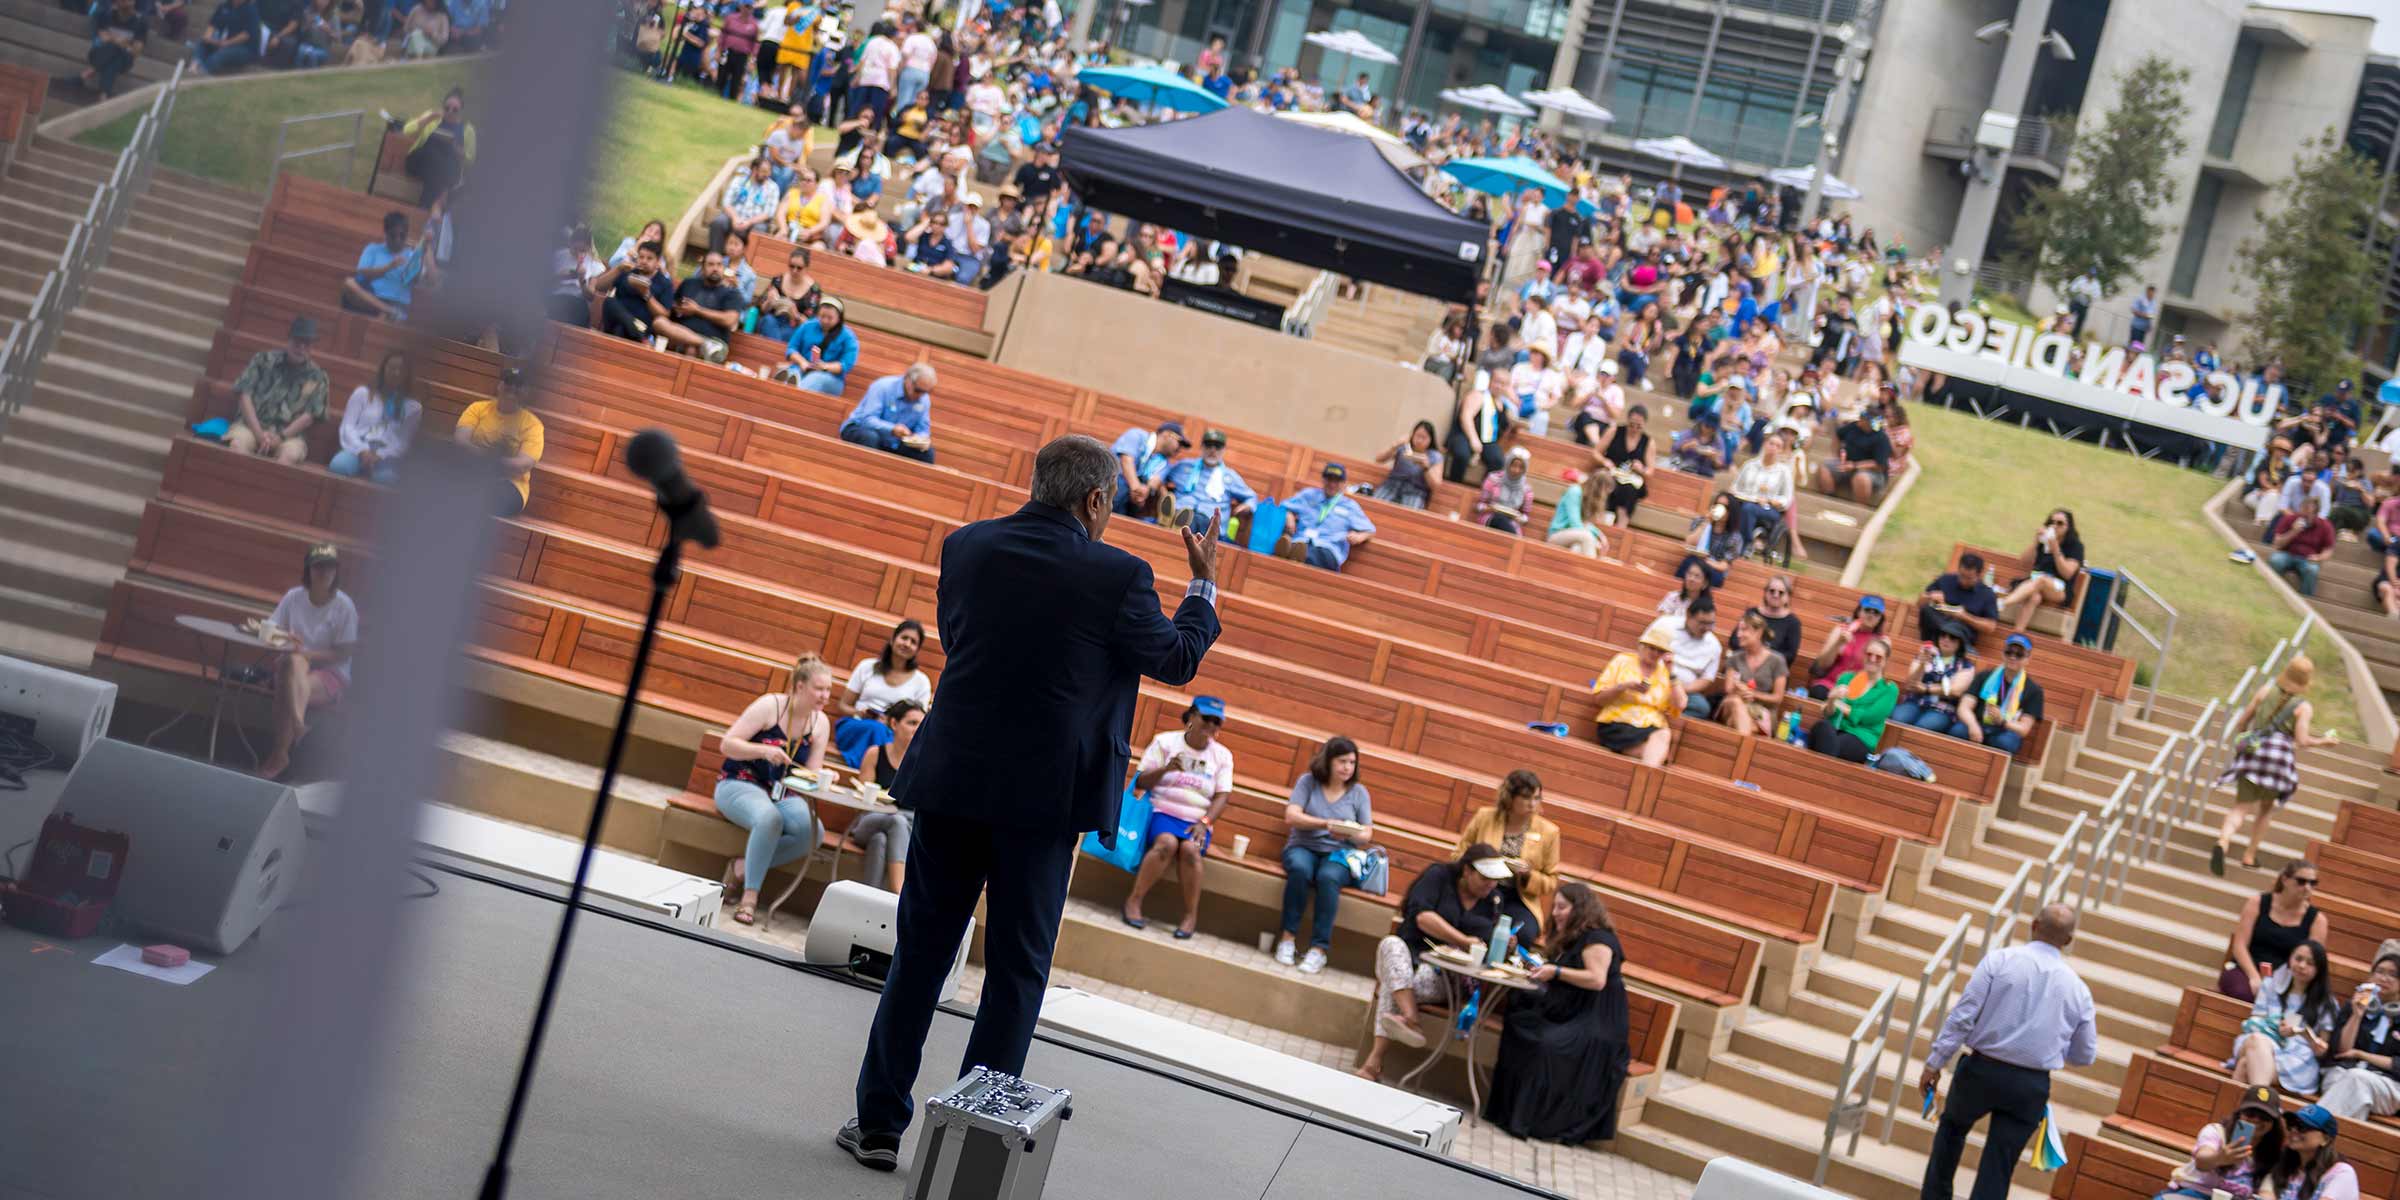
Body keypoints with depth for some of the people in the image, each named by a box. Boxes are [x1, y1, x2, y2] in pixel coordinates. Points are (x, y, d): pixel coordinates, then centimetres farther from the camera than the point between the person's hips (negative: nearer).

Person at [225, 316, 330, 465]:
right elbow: (244, 394, 3)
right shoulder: (264, 360, 10)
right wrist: (259, 433, -11)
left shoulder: (317, 377, 9)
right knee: (238, 444, -34)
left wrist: (281, 437, -12)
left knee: (291, 454, -36)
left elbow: (309, 415, 3)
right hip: (253, 424, 1)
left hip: (289, 433, -1)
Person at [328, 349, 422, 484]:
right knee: (339, 466, -38)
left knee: (386, 478, -40)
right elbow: (347, 427, 7)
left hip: (385, 456, 0)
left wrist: (380, 456, -12)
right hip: (358, 450, 0)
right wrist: (362, 450, -13)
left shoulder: (413, 407, 17)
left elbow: (403, 442, 8)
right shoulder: (363, 393, 16)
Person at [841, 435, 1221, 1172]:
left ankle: (880, 1122, 15)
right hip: (1043, 798, -3)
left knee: (921, 951, 12)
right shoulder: (1116, 575, -11)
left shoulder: (966, 548, 0)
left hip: (951, 781, 3)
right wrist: (1203, 588, 20)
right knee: (1016, 967, 7)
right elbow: (1177, 662, 4)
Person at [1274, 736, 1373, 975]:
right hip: (1303, 847, 0)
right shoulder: (1307, 782, 3)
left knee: (1328, 877, -35)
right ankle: (1288, 937, -27)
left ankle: (1319, 949, -34)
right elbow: (1291, 817, -8)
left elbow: (1367, 834, 5)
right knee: (1300, 869, -36)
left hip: (1339, 854, 0)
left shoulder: (1359, 792, 8)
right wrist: (1326, 824, -22)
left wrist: (1351, 834, -19)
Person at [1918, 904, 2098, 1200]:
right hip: (2032, 1087, 1)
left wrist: (1935, 1063, -5)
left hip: (1982, 1071, -1)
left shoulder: (1999, 960, -8)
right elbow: (2085, 1055, 11)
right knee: (1998, 1168, 6)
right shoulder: (2078, 988, 1)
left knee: (1953, 1126, 29)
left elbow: (1962, 1016, -12)